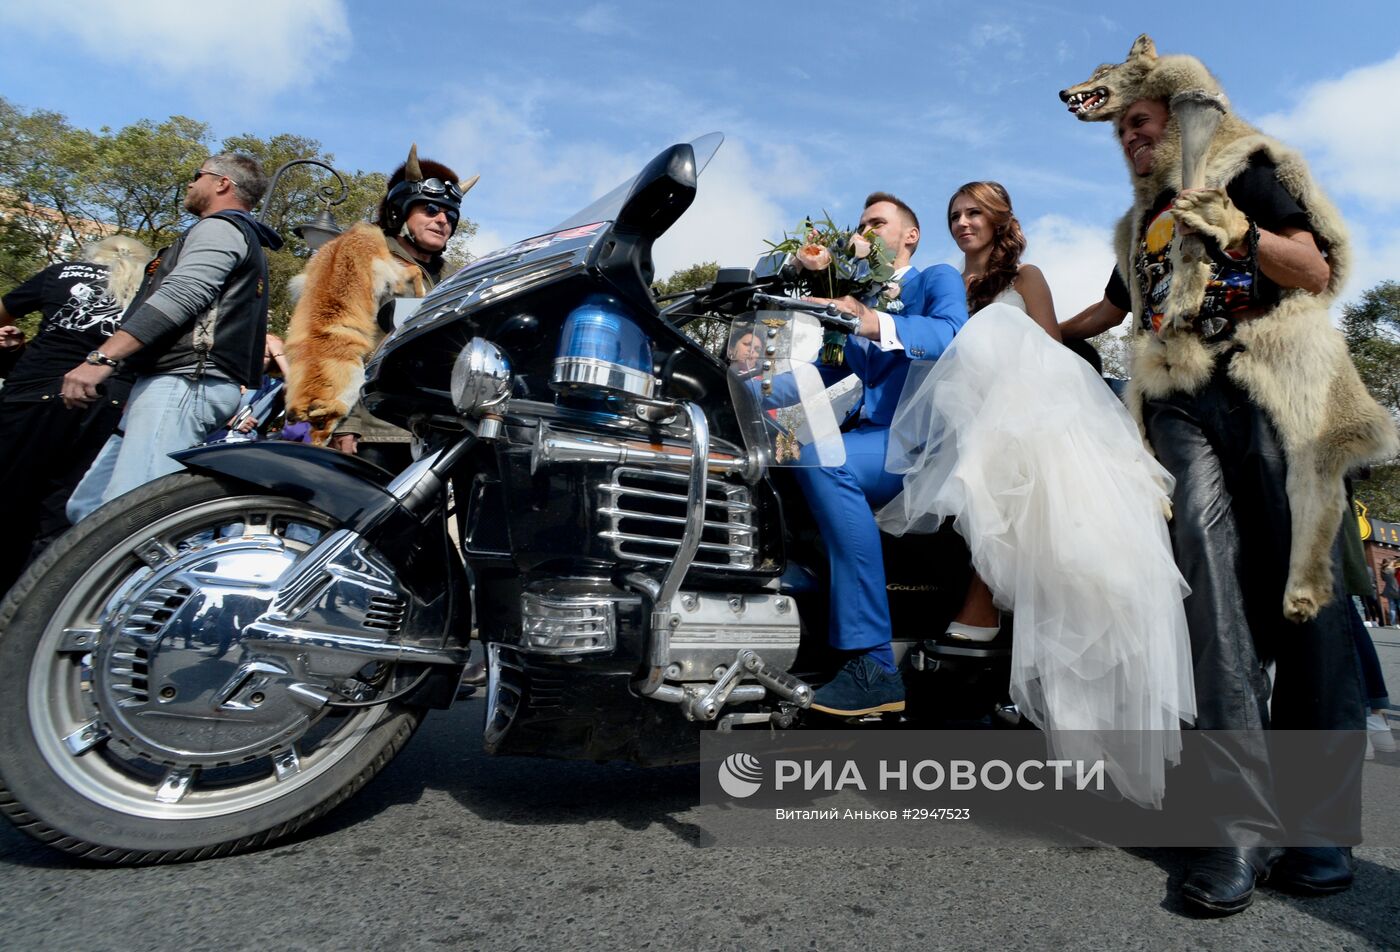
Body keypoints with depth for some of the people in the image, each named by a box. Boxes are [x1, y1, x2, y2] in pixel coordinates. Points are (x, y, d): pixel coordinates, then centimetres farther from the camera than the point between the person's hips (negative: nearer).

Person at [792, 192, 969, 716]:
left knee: (823, 459, -34)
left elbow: (953, 336, -12)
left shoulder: (936, 279, 12)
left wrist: (876, 323, -27)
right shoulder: (858, 298, 29)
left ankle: (873, 665, -33)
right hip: (870, 434, 6)